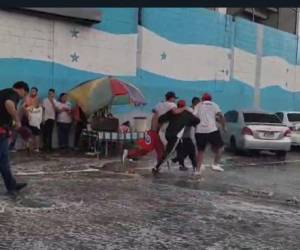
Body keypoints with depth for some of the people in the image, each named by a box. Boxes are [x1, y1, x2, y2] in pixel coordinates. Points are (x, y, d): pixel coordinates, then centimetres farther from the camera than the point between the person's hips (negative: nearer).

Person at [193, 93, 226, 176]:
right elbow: (221, 116, -3)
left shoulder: (198, 106, 14)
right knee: (220, 147, 15)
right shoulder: (214, 105, 11)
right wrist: (223, 126, 8)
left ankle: (198, 169, 9)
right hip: (212, 130, -2)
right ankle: (215, 164, 5)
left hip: (199, 131, 2)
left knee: (200, 151, 13)